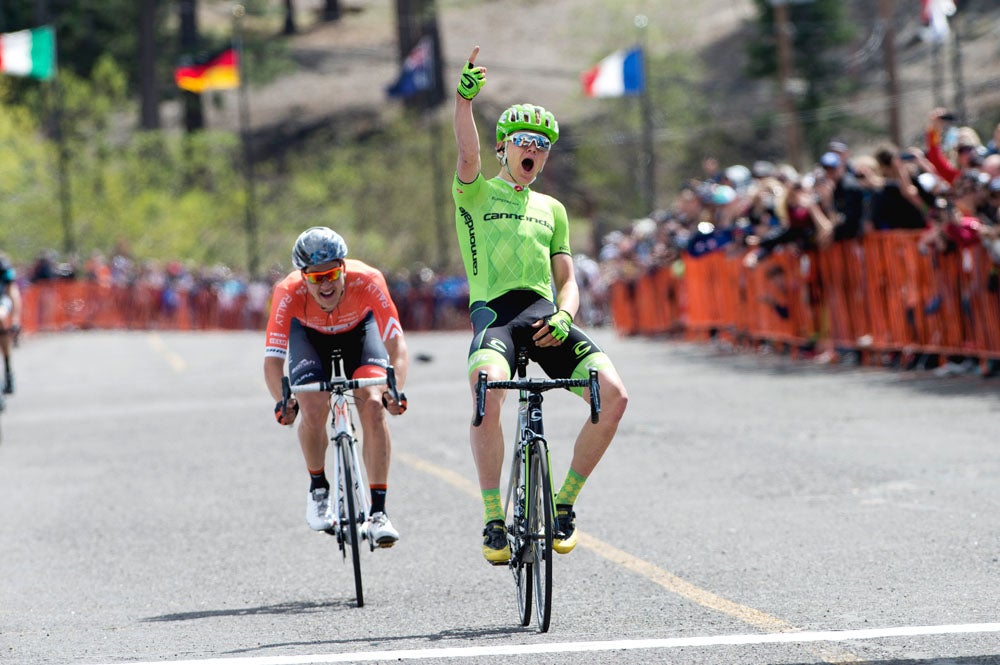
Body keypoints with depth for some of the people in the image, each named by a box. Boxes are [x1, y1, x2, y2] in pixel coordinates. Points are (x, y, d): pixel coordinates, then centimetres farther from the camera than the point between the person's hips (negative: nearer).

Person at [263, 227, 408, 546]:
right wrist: (282, 402, -54)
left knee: (373, 405, -23)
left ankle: (379, 511, -19)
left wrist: (396, 390, -56)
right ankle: (318, 488, 6)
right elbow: (272, 360, -36)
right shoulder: (289, 293, -36)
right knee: (314, 409, -23)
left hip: (359, 329, 0)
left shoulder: (367, 281, -37)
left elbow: (397, 344, -39)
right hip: (309, 334, 0)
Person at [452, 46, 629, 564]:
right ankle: (494, 521, -25)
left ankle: (563, 504, 0)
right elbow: (468, 157, -9)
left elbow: (566, 279, 19)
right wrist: (464, 100, -26)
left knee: (613, 394, -18)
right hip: (493, 308, -4)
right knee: (489, 390, -36)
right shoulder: (476, 192, 14)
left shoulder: (551, 210, 26)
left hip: (545, 314, 4)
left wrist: (565, 316, -4)